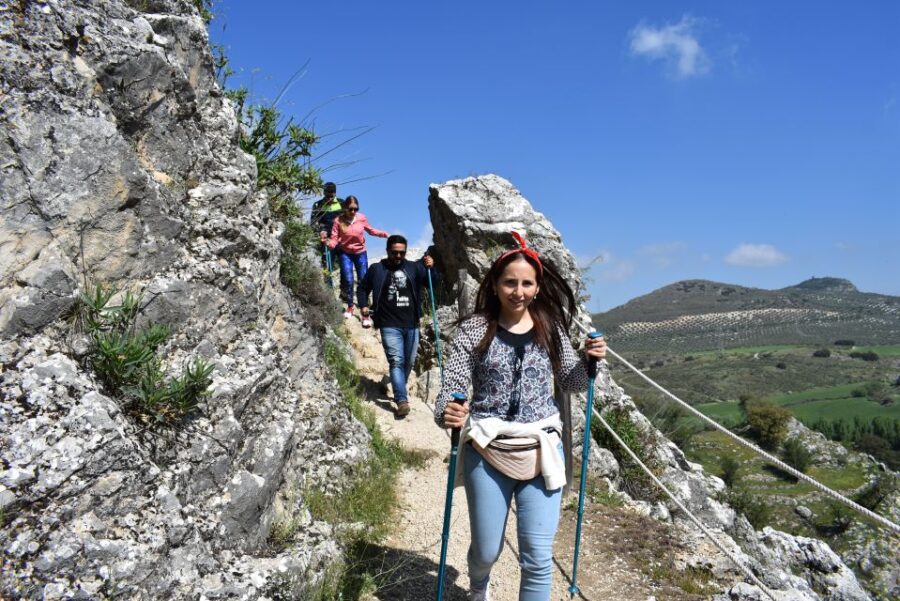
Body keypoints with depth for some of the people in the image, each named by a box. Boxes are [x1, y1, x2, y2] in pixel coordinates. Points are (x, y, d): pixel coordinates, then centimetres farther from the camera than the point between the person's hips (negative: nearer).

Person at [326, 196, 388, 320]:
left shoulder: (362, 218, -13)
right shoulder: (338, 221, -17)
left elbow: (371, 230, 5)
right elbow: (334, 239, -18)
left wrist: (384, 234, -7)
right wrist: (329, 243, -39)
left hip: (361, 253, 1)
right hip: (345, 253, -1)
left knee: (363, 282, 2)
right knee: (348, 280, -8)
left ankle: (365, 313, 11)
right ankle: (350, 306, 20)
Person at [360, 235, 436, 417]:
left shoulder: (414, 267, 6)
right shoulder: (376, 269, 3)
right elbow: (363, 288, 16)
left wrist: (430, 269, -18)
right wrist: (363, 306, 3)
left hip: (412, 324, 3)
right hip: (390, 325, -3)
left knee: (408, 362, 13)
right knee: (396, 361, -14)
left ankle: (399, 391, 34)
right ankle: (402, 400, -20)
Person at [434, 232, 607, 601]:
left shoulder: (550, 328, 0)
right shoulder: (475, 328, -7)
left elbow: (570, 383, 11)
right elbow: (452, 386, -10)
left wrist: (589, 360, -9)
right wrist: (447, 413, -32)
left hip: (541, 449, 1)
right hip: (488, 450, -1)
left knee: (538, 556, 0)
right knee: (486, 551, 14)